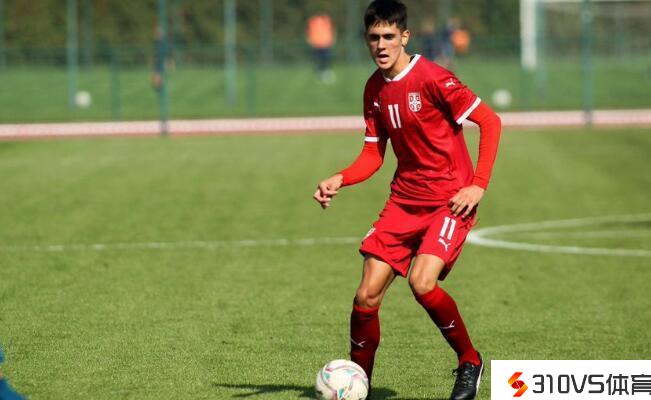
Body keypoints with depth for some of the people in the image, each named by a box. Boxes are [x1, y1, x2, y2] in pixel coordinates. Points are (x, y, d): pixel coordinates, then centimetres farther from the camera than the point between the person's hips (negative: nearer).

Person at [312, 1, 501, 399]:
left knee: (422, 283, -25)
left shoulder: (432, 79, -15)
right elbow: (373, 155, 13)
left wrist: (479, 184, -16)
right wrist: (339, 180, -6)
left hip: (450, 200, -6)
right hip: (405, 199, 6)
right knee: (367, 295, -3)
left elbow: (490, 122, -12)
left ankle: (470, 362, -2)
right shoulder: (375, 89, 6)